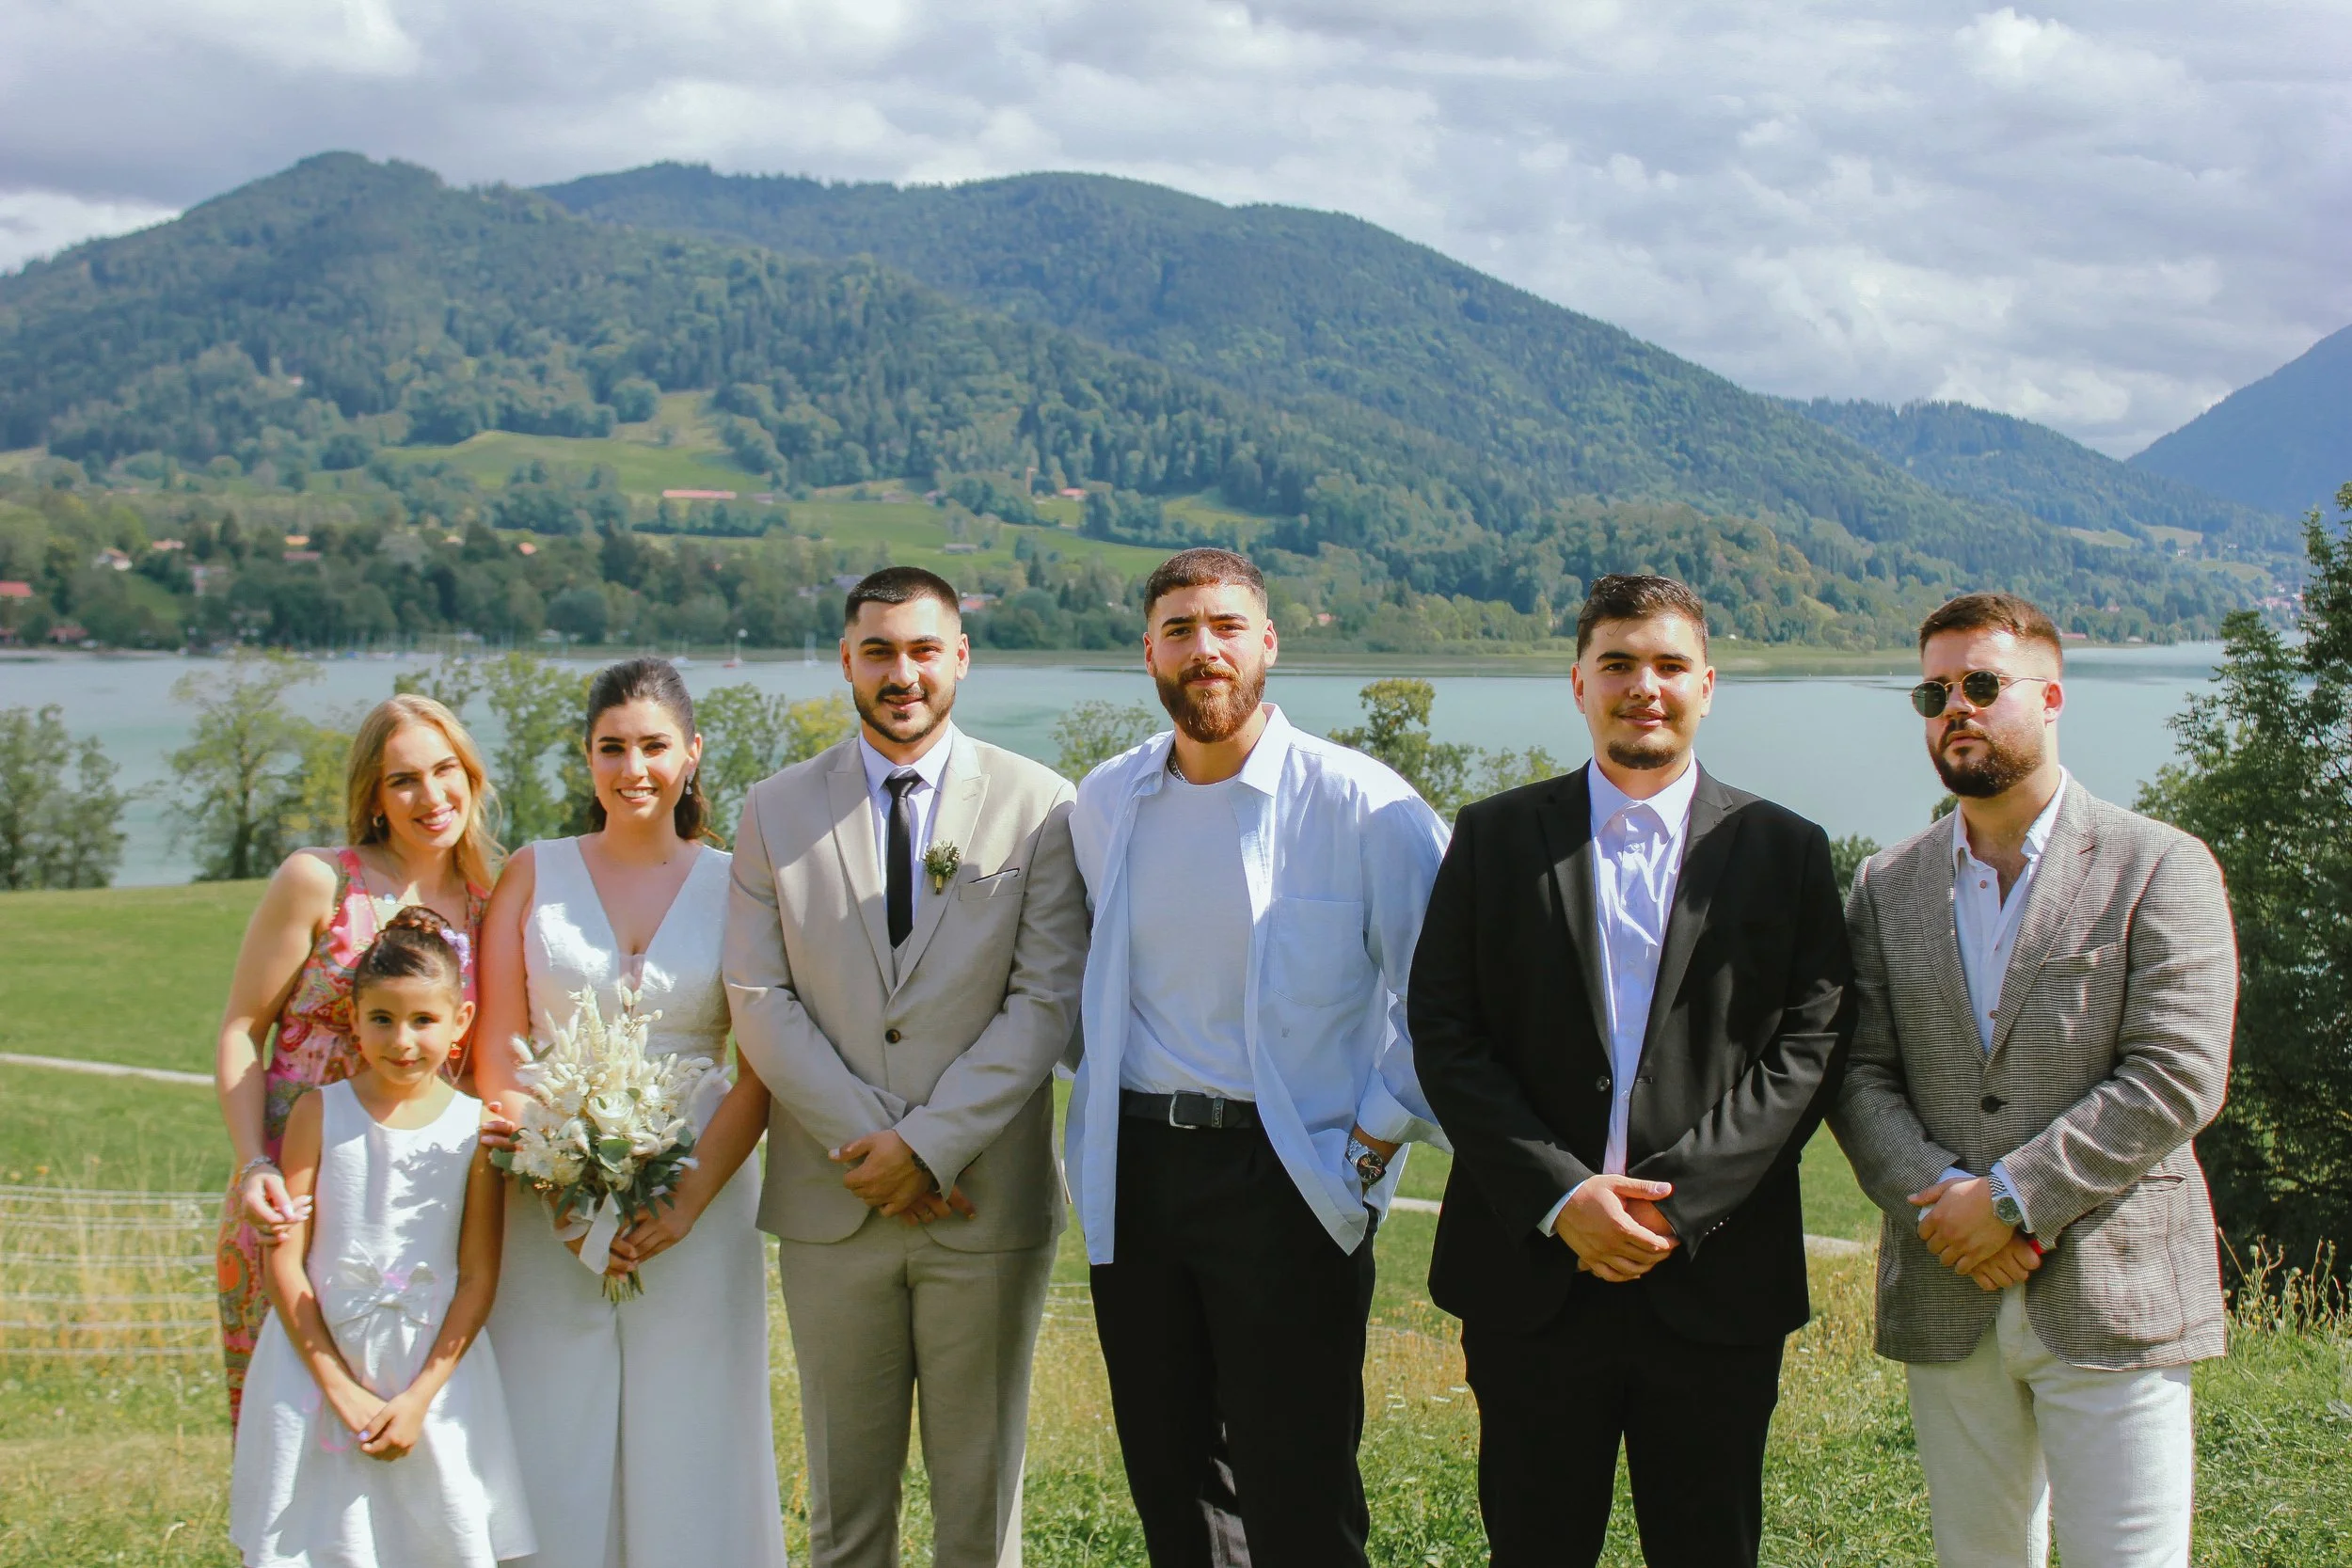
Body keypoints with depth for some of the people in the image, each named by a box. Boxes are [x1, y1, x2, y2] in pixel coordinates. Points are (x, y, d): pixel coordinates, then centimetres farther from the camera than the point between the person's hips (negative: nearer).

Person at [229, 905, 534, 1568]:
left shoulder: (475, 1127, -2)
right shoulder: (320, 1112, -2)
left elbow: (478, 1277, -1)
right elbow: (285, 1261, -4)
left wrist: (419, 1397, -8)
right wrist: (342, 1390, -8)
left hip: (436, 1371, 0)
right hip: (321, 1365, 0)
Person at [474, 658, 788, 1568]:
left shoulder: (736, 886, 2)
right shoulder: (533, 875, 5)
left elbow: (763, 1070, -2)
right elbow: (497, 1050, 2)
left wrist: (688, 1201, -13)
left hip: (697, 1199, -1)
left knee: (687, 1448, 4)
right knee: (554, 1450, 3)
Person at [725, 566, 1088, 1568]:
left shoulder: (1037, 806, 0)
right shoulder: (777, 811, 6)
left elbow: (1047, 999, -6)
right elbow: (760, 1000, 0)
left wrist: (928, 1143, -13)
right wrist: (865, 1144, -10)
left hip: (986, 1200, -1)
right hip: (831, 1203, 2)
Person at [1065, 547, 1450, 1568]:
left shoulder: (1361, 807, -9)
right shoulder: (1102, 804, 6)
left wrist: (1374, 1142, -8)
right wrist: (1098, 1112, 13)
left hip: (1286, 1175, -5)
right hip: (1134, 1170, 5)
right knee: (1165, 1473, 14)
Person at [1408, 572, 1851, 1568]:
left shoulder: (1784, 851, 6)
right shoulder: (1495, 838, 6)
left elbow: (1808, 1049, -2)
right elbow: (1445, 1037, 0)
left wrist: (1672, 1199, -12)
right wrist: (1560, 1197, -12)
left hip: (1713, 1279, 0)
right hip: (1531, 1275, 0)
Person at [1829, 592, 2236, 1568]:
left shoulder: (2159, 868, -2)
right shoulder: (1886, 889, 11)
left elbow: (2176, 1079, -11)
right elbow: (1860, 1079, 5)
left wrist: (2013, 1196, -15)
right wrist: (1944, 1197, -13)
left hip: (2111, 1296, -4)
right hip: (1945, 1299, 4)